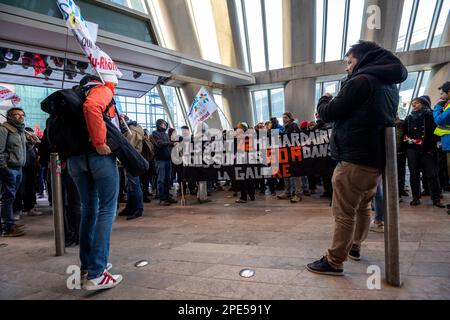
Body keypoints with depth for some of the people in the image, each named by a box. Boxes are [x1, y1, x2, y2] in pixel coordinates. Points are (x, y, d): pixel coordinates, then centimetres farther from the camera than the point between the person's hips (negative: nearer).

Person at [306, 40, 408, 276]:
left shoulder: (360, 81, -11)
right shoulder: (390, 85, 16)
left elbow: (328, 114, -10)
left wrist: (325, 100, 12)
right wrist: (335, 103, 18)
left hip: (354, 160, -9)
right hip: (376, 159, 9)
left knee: (343, 213, -4)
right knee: (362, 207, 20)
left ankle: (334, 261, 3)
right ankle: (355, 246, 35)